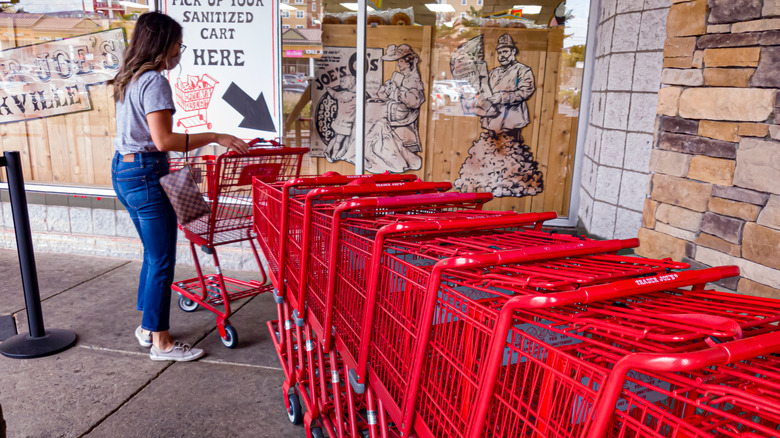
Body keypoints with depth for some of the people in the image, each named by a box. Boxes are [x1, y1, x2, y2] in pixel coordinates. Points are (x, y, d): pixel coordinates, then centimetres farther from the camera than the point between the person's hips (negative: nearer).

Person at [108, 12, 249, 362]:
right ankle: (160, 342, 10)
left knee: (153, 254, 19)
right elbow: (163, 141, -24)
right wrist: (214, 137, -21)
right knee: (162, 260, -1)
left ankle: (147, 326, 31)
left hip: (122, 171, 10)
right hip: (145, 174, -10)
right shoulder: (154, 81, -15)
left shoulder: (129, 80, 15)